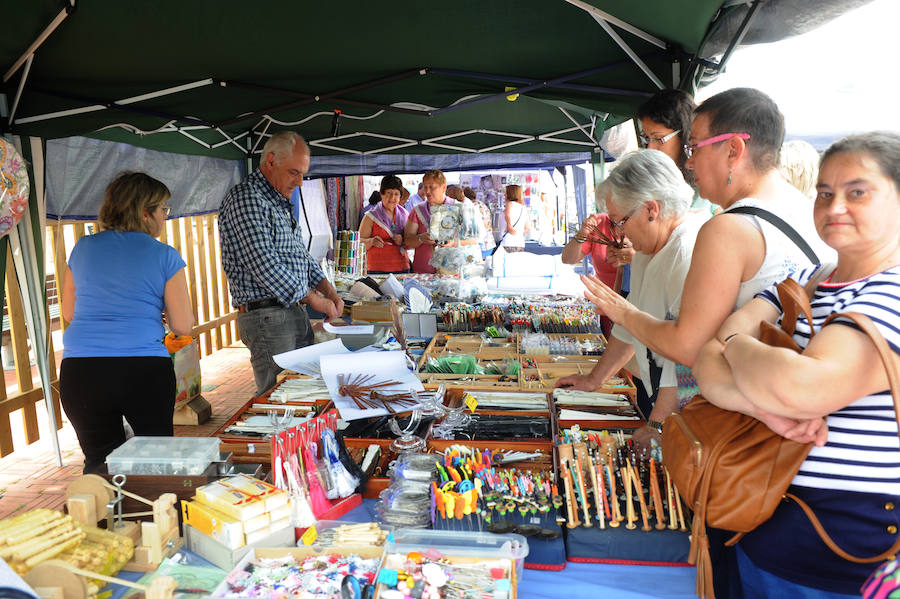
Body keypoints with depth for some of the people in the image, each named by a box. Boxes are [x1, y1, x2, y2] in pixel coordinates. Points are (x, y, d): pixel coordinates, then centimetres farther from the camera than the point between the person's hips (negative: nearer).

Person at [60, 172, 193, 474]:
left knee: (99, 461, 13)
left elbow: (69, 312, 21)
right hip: (145, 370, -3)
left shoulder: (82, 248, 11)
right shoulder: (164, 256, 0)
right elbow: (183, 326, 0)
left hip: (79, 371, 3)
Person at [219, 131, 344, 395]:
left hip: (297, 314, 9)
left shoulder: (280, 202, 18)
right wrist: (314, 299, -14)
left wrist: (329, 291, 8)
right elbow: (265, 266, -21)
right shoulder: (245, 199, -13)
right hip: (267, 317, -9)